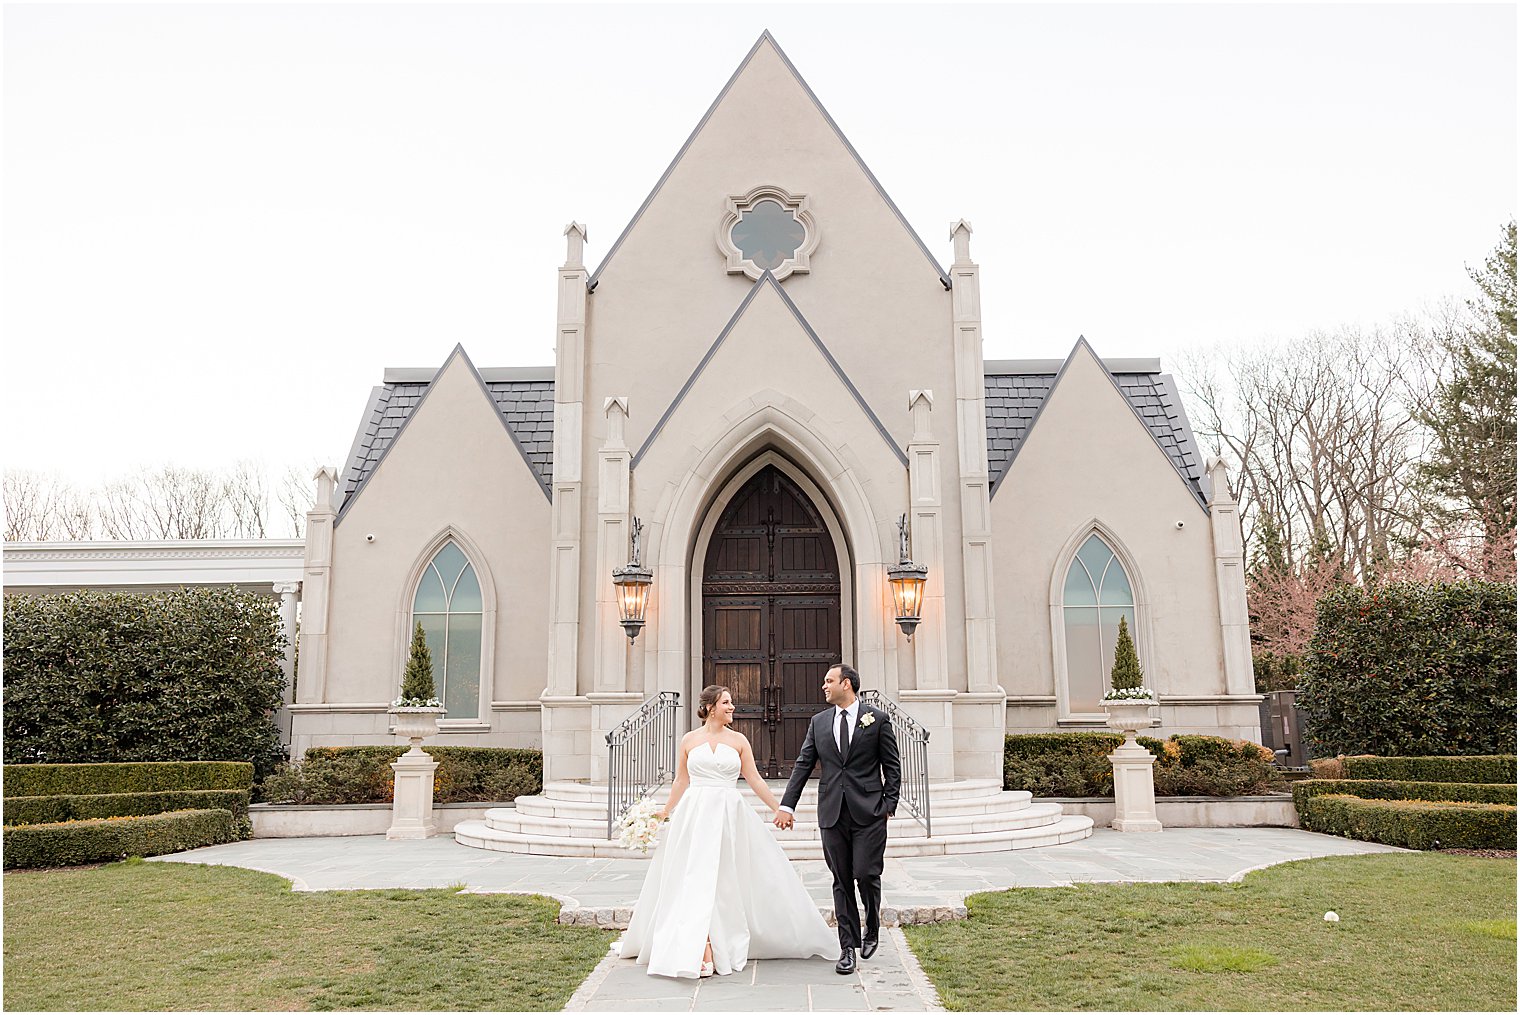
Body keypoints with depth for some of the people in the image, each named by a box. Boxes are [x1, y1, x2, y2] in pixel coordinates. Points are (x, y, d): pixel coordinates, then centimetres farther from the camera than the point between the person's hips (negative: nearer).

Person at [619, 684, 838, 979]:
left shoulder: (738, 740, 6)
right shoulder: (689, 740, 6)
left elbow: (754, 779, 7)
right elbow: (681, 781, 13)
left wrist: (779, 809, 5)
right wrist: (665, 812, 11)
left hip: (729, 816, 0)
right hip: (695, 814, 0)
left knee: (726, 880, 2)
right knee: (698, 879, -4)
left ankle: (723, 945, 12)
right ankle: (704, 952, -1)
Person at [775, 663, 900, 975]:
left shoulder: (877, 719, 2)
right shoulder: (819, 722, 11)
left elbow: (892, 766, 4)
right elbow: (803, 765, 8)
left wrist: (889, 805, -3)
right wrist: (787, 805, 0)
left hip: (869, 812, -3)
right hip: (832, 814, 3)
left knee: (866, 875, -4)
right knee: (841, 881, 5)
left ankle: (872, 929, 24)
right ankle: (848, 947, 13)